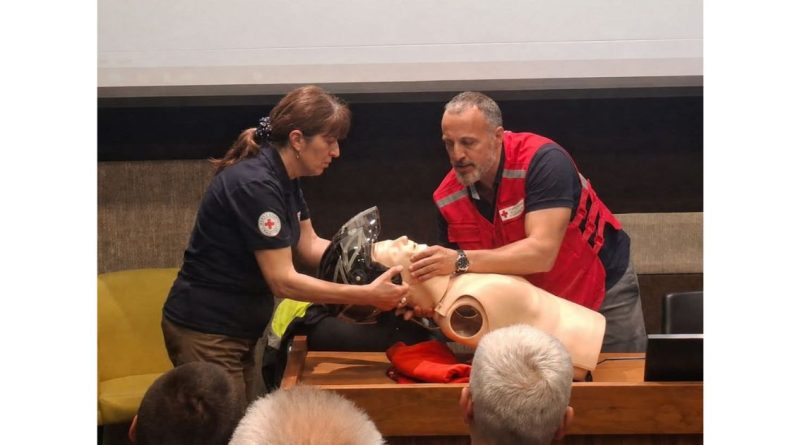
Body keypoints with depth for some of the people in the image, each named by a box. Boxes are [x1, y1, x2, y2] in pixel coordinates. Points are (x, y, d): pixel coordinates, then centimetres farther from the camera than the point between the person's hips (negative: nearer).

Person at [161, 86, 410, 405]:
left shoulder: (284, 178, 5)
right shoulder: (255, 185, -24)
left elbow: (309, 246, 11)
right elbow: (283, 281, -24)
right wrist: (366, 295, -23)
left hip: (236, 330, 9)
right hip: (206, 333, -9)